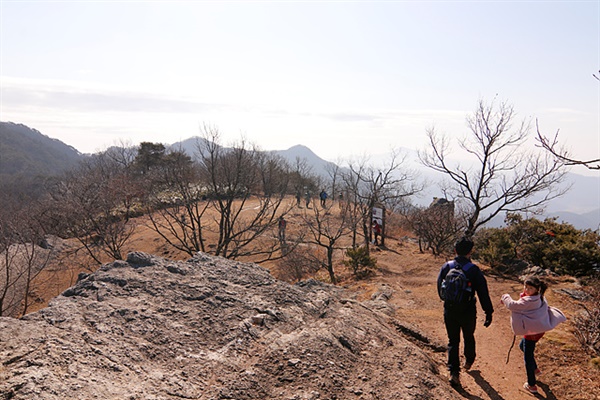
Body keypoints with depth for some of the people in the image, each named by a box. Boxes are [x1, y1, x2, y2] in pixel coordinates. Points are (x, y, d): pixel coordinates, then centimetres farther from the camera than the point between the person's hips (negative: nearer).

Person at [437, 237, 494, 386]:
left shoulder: (446, 267, -5)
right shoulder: (474, 270, -13)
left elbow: (440, 289, 6)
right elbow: (483, 293, -13)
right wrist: (489, 313, -7)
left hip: (449, 311, 1)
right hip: (468, 312, -1)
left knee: (453, 341, 10)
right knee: (469, 337, 24)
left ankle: (453, 372, 1)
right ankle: (469, 361, 45)